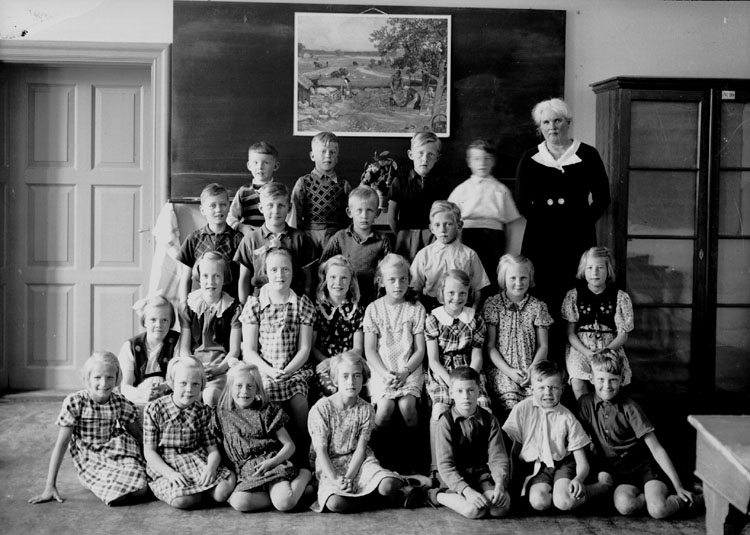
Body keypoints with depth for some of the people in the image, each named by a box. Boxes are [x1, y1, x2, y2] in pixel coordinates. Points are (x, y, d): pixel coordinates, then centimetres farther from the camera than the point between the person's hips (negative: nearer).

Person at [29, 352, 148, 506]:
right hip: (89, 462, -2)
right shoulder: (75, 402, -14)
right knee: (117, 495, -29)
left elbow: (137, 436, 7)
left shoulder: (121, 403, -5)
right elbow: (61, 444, -14)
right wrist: (50, 486, -17)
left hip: (117, 453, 2)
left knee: (140, 490, -25)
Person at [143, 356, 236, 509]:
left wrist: (211, 467, -22)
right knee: (182, 500, -33)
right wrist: (170, 474, -21)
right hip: (164, 466, -2)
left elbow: (213, 449, 2)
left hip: (198, 462, 2)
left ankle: (197, 488, 4)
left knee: (223, 491, -27)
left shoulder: (204, 411, 4)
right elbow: (149, 451, -4)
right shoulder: (154, 409, -4)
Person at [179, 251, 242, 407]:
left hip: (222, 367, -1)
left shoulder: (233, 309, 6)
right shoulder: (189, 307, 11)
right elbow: (184, 348, 8)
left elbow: (234, 350, 3)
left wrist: (220, 368, -15)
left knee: (210, 395, -33)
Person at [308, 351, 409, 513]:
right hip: (330, 466, -2)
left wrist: (349, 478, -20)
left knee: (388, 487, -27)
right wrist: (335, 480, -23)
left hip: (358, 462, 2)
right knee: (336, 504, -32)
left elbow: (361, 448, -4)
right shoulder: (320, 409, -9)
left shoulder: (366, 409, 0)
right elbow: (321, 451, -10)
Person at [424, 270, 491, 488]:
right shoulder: (433, 319, 0)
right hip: (441, 375, -2)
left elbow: (477, 357, 4)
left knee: (484, 408, -24)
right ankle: (436, 467, -23)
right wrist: (451, 383, -16)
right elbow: (433, 360, -3)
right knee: (440, 410, -28)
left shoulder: (475, 319, 6)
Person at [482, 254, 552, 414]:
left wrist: (532, 370, -9)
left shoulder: (538, 307, 9)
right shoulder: (492, 305, 3)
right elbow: (489, 346, 1)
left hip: (532, 371, 2)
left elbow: (542, 346, 8)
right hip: (502, 370, -1)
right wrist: (509, 371, -10)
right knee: (510, 407, -25)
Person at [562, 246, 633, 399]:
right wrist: (586, 352, -14)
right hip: (580, 347, 0)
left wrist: (606, 351, -16)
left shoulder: (621, 297, 5)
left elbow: (623, 334, 3)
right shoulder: (573, 296, 7)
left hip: (610, 348, 0)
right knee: (578, 382, -29)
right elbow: (570, 332, 4)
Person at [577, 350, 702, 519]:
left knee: (658, 510, -28)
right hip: (617, 471, 2)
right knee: (624, 506, -32)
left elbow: (656, 449, -10)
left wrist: (678, 487, -13)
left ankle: (692, 500, 2)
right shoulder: (585, 403, -3)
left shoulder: (629, 408, -10)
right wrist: (601, 470, -9)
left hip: (645, 465, -2)